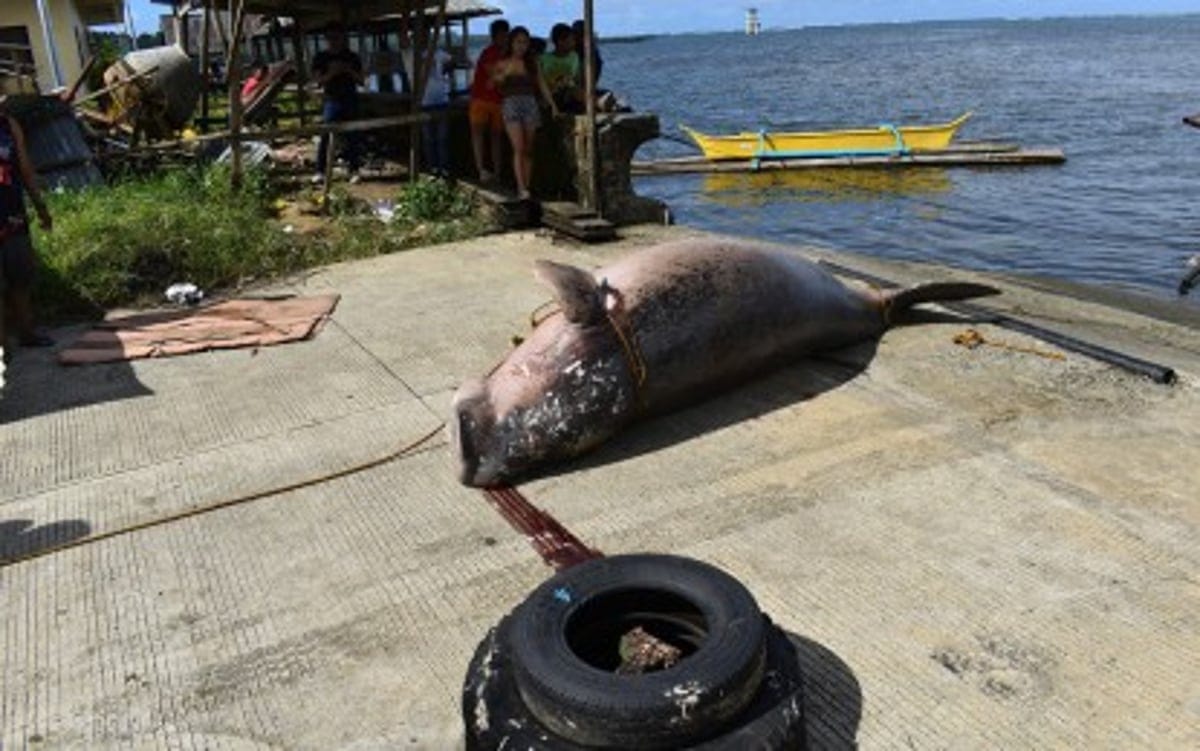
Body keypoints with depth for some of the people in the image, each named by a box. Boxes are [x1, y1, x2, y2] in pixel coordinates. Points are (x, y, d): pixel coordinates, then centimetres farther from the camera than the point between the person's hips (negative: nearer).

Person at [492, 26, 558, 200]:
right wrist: (505, 74, -18)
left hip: (530, 104, 3)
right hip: (511, 104, -3)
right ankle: (521, 189, -19)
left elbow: (541, 85, 11)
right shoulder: (503, 64, 4)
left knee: (528, 150, 3)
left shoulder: (532, 63, 12)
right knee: (519, 148, -15)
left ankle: (527, 187, 7)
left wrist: (552, 104, 4)